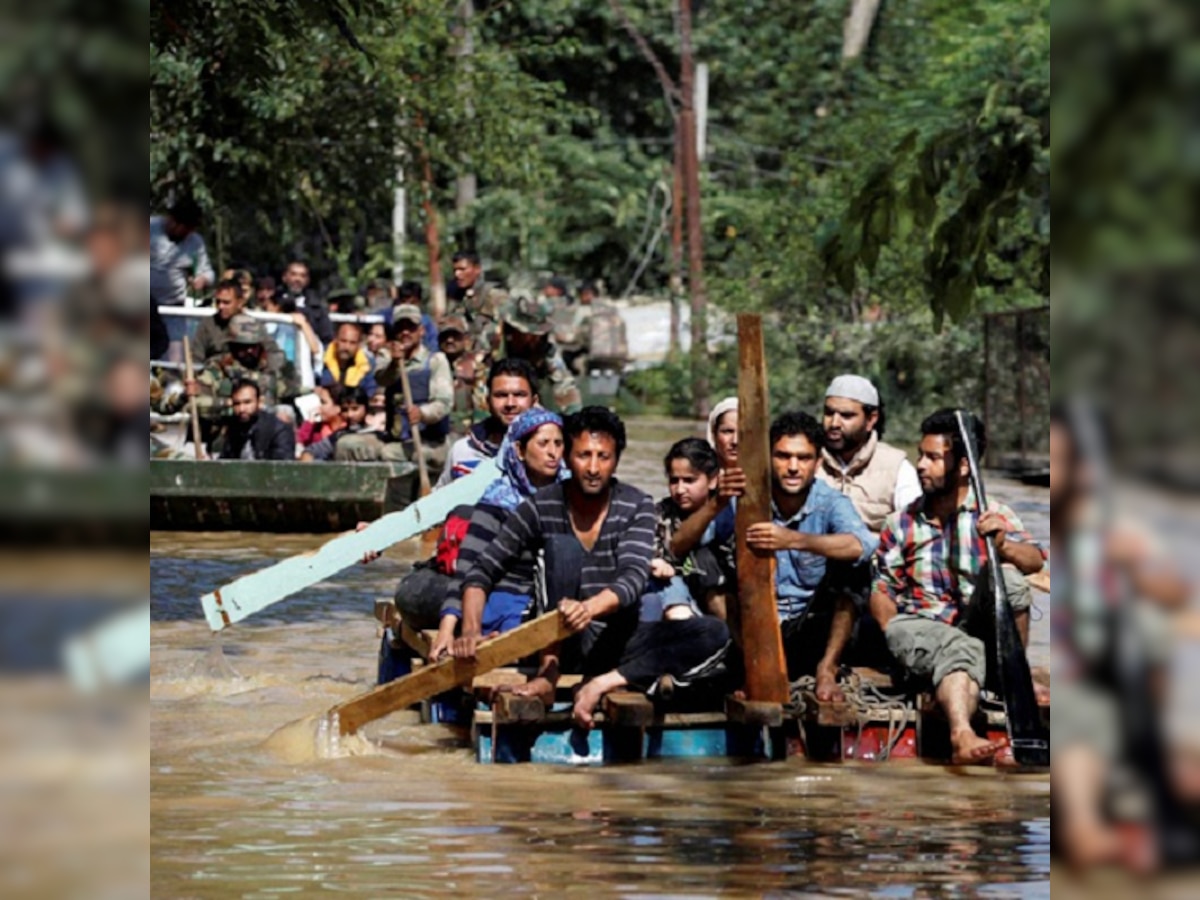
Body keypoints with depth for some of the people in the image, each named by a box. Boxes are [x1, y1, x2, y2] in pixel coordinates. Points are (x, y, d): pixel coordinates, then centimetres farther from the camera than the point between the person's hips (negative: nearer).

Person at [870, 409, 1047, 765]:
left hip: (977, 626, 1)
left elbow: (1035, 561, -11)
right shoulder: (902, 525, 8)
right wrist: (897, 634, -11)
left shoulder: (993, 516, 5)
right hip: (920, 626, -1)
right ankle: (962, 734, -64)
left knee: (1007, 574, -28)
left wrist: (1003, 546, -32)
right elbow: (881, 591, 7)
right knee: (961, 649, -37)